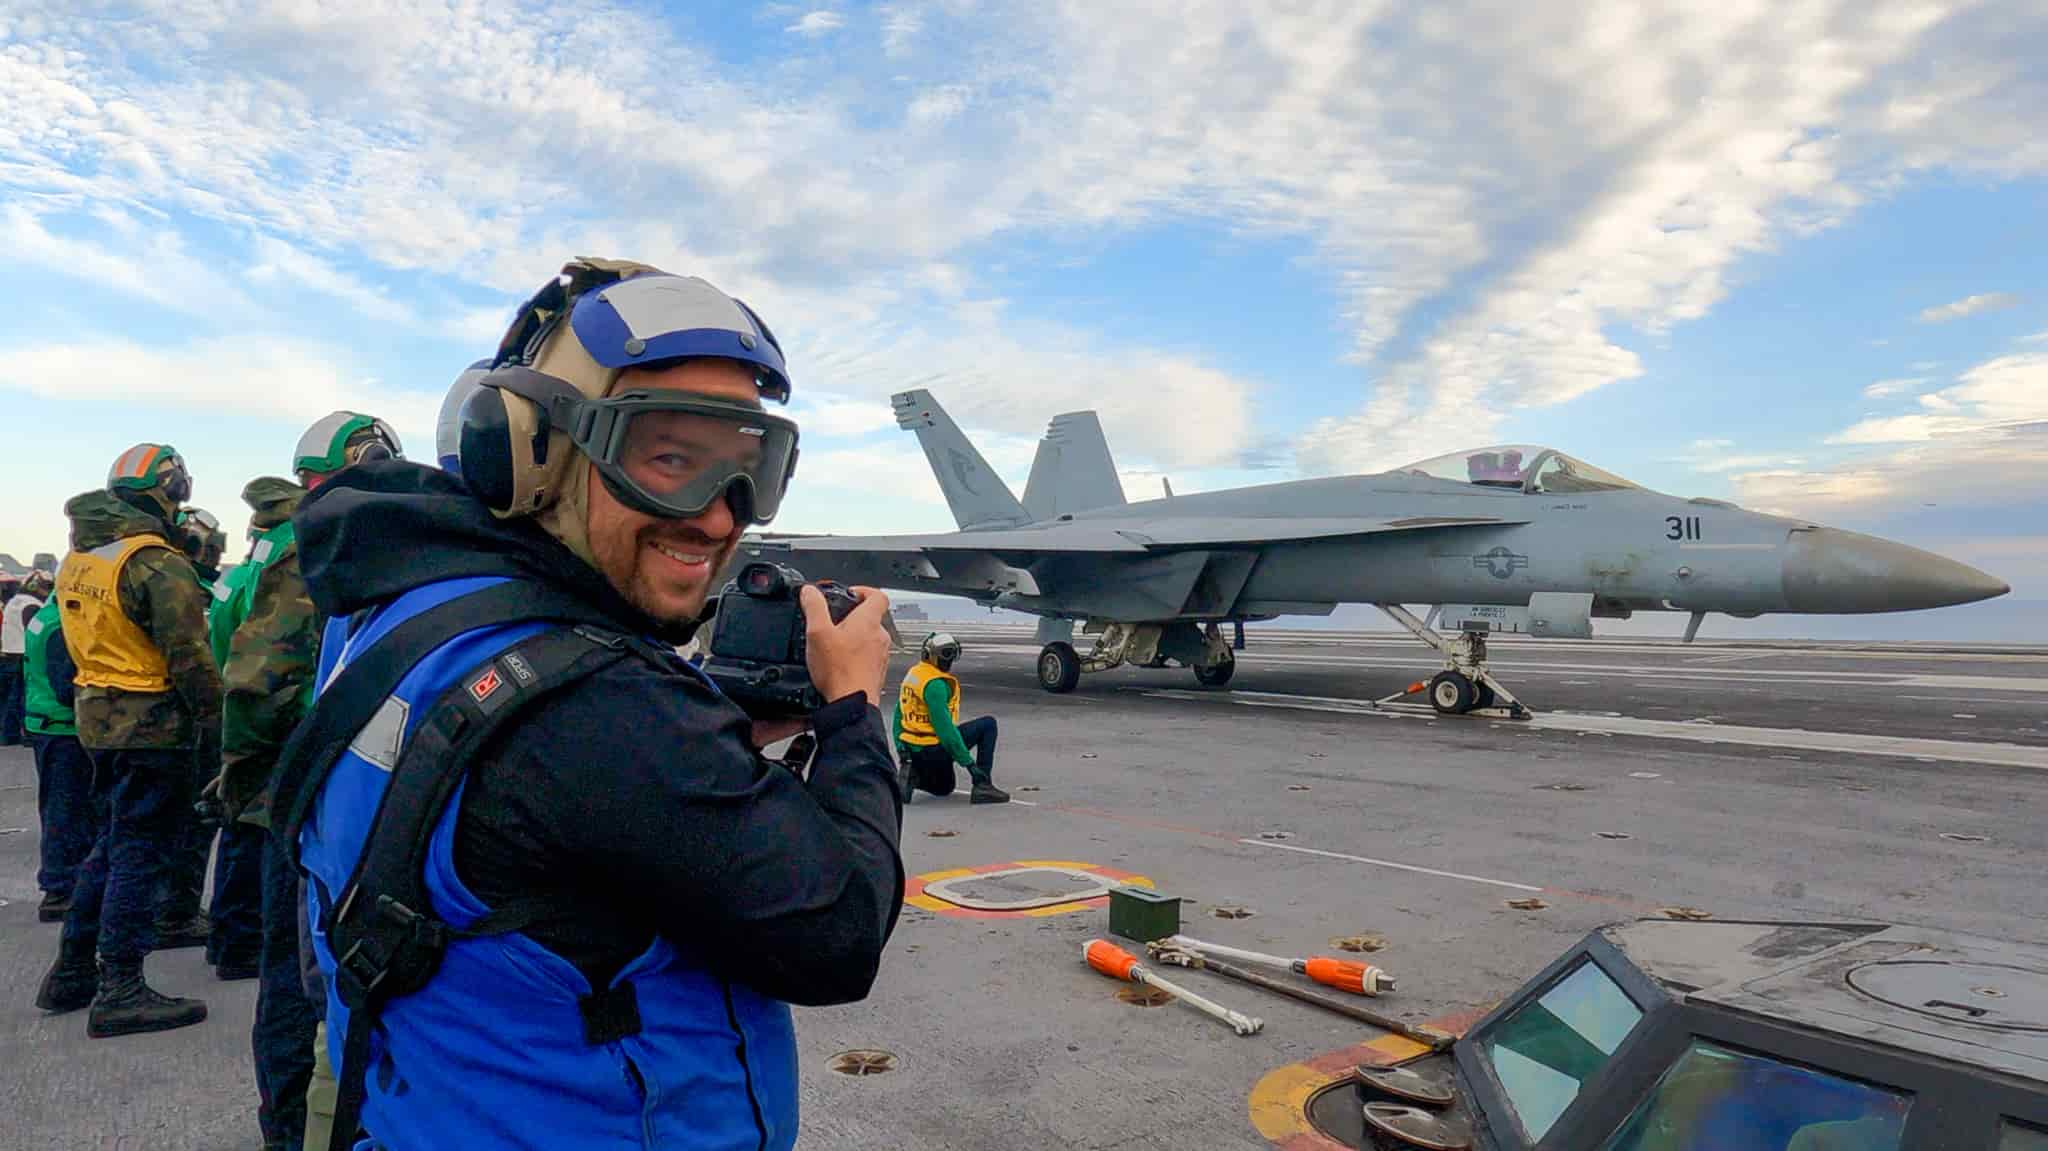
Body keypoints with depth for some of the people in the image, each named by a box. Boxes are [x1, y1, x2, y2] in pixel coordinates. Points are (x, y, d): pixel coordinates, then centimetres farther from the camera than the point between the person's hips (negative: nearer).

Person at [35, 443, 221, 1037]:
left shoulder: (78, 559, 10)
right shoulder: (159, 564, -18)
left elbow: (81, 639, 19)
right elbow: (189, 659, -19)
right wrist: (215, 725, -12)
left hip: (98, 717, 9)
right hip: (153, 723, -9)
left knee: (111, 845, 20)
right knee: (138, 855, -2)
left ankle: (71, 972, 28)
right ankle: (119, 992, 3)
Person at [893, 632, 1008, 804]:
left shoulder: (911, 674, 9)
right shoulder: (935, 684, -20)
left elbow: (898, 714, 15)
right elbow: (945, 728, -23)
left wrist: (900, 748, 17)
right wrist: (969, 763, -19)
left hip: (912, 750, 9)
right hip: (933, 750, -9)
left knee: (943, 788, 33)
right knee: (988, 724, -1)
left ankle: (912, 774, 5)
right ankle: (982, 785, -3)